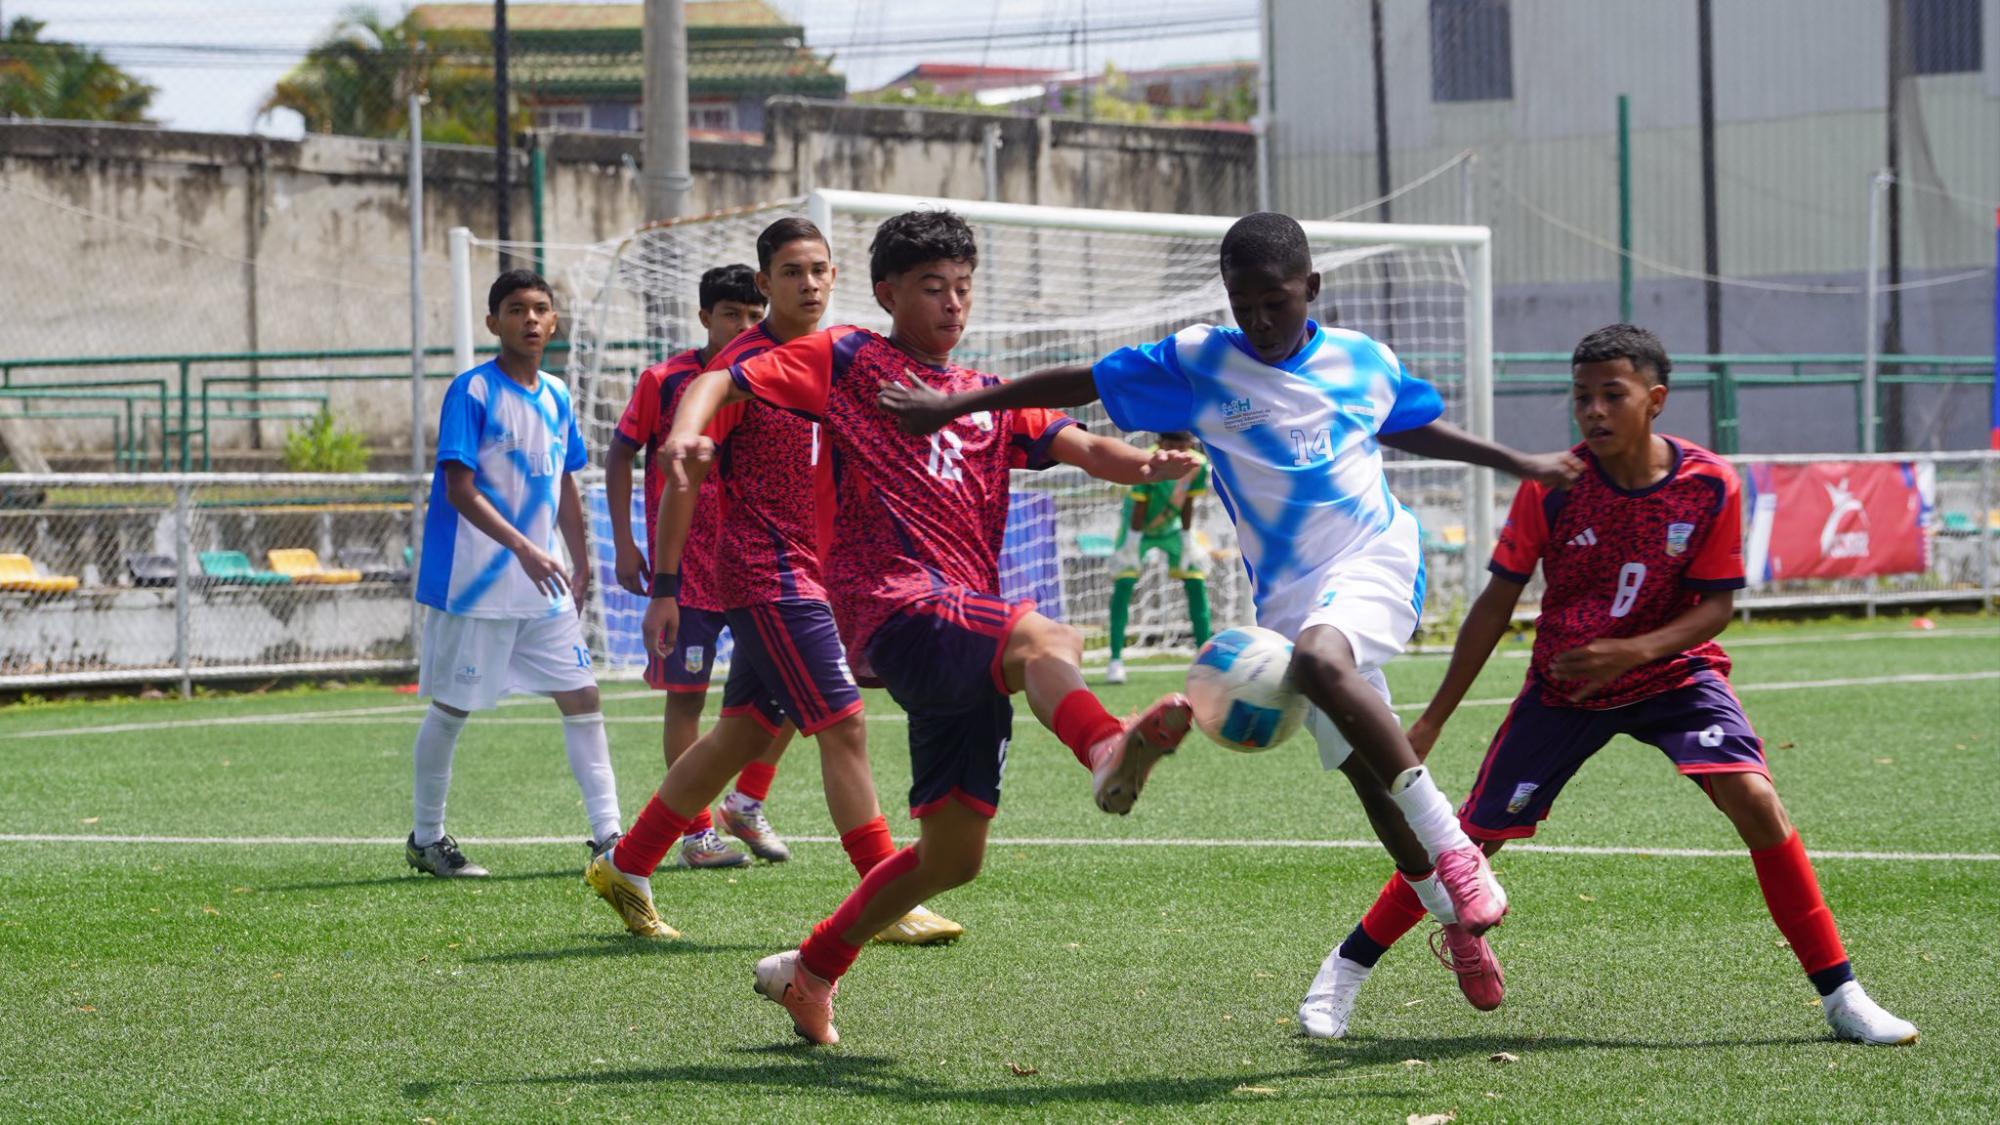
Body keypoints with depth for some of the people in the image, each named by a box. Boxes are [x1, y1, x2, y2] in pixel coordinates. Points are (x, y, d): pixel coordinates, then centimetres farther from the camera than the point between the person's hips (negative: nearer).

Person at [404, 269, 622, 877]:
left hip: (543, 587, 6)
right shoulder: (473, 392, -12)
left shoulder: (556, 396, 9)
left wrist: (580, 564, 17)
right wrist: (522, 548, -27)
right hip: (472, 585, -6)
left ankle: (608, 833, 2)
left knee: (580, 696, 1)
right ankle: (425, 838, 16)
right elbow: (459, 489, -18)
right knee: (451, 707, 3)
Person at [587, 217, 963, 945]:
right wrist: (664, 586, -13)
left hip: (811, 575, 8)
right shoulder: (744, 365, -11)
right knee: (844, 726, -11)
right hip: (767, 575, -8)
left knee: (744, 733, 13)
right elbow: (684, 473, -10)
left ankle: (626, 869, 24)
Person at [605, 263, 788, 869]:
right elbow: (620, 455, 1)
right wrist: (624, 545, -5)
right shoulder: (665, 380, -4)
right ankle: (696, 832, 7)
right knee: (686, 695, -1)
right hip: (684, 565, -4)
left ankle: (748, 803, 15)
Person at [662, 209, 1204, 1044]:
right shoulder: (846, 361, 9)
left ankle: (810, 971, 25)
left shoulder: (989, 401, 24)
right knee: (1045, 639, -38)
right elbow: (721, 382, 4)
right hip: (896, 608, -7)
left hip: (970, 644, 7)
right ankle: (1108, 749, -71)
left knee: (953, 857, 7)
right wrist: (687, 432, -19)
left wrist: (1148, 464, -12)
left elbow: (1085, 449, 10)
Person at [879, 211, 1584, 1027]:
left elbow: (1413, 428, 23)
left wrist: (1519, 464, 24)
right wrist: (954, 405, -1)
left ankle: (1452, 846, -30)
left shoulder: (1365, 363, 2)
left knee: (1319, 658, -35)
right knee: (1364, 772, 5)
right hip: (1288, 594, 3)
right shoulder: (1197, 364, -1)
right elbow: (1078, 383, 2)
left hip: (1375, 556, -3)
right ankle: (1460, 917, 23)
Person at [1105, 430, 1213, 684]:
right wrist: (1132, 547, -26)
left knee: (1196, 583, -1)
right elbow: (1138, 508, -28)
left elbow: (1187, 506, -11)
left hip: (1171, 527, 4)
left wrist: (1188, 543, -8)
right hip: (1139, 528, -4)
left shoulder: (1198, 465, -21)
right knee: (1124, 582, -18)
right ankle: (1115, 660, -16)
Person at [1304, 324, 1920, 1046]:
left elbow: (1716, 605, -10)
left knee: (1754, 799, -22)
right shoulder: (1552, 486, -17)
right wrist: (1433, 720, -7)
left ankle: (1840, 994, -12)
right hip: (1561, 686, 1)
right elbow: (1498, 601, -8)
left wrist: (1633, 650, -29)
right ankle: (1346, 969, 21)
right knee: (1474, 835, 0)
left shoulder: (1710, 487, -18)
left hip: (1671, 670, 0)